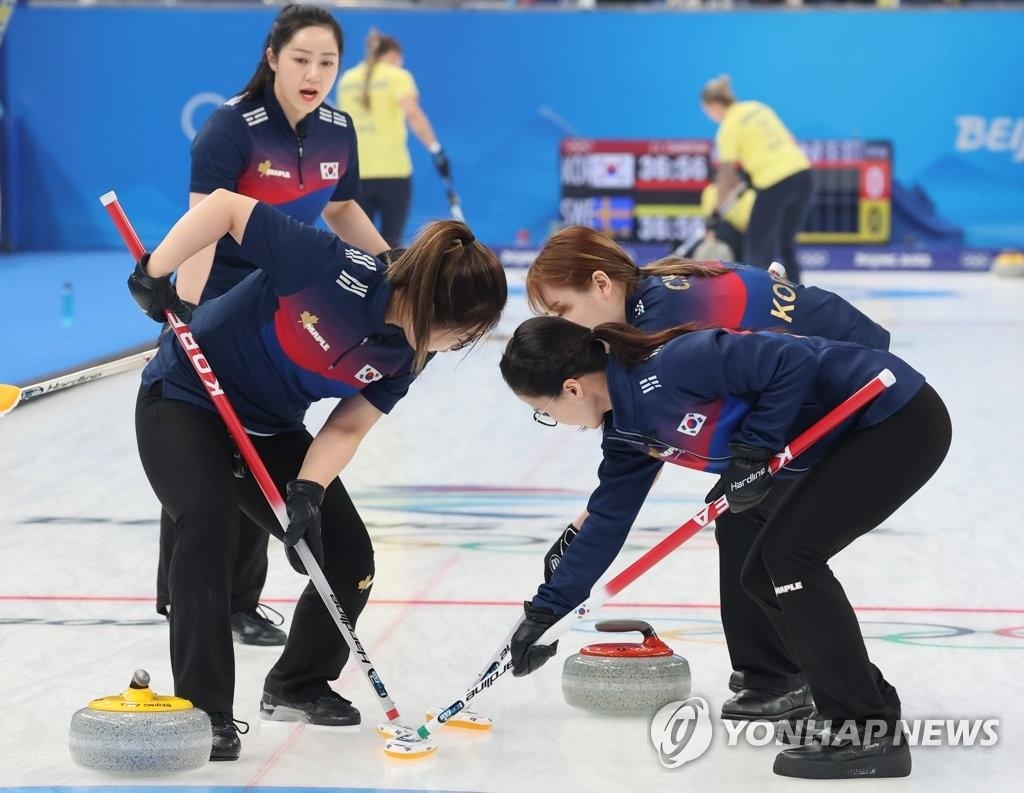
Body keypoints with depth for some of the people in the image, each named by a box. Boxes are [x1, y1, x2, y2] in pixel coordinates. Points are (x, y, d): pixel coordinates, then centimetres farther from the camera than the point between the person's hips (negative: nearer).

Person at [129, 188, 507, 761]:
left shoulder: (408, 353, -11)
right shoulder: (338, 269, -33)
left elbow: (347, 428, -9)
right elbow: (225, 205, -31)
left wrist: (309, 489, -25)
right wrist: (155, 273, -26)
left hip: (271, 428, 7)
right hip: (185, 399, -7)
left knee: (349, 559, 2)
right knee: (211, 524, -30)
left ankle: (297, 687, 27)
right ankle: (203, 712, -23)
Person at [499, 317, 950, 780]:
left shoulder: (670, 368, -25)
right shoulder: (626, 427, 5)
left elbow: (794, 361, -26)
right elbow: (609, 521, 15)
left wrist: (753, 448, -20)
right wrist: (547, 610, 15)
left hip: (899, 418, -10)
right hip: (853, 439, 10)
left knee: (789, 554, -15)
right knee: (764, 575, 9)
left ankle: (871, 735, -11)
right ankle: (872, 706, 19)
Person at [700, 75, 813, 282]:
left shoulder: (729, 128, -4)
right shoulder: (758, 108, 15)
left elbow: (726, 174, -2)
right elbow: (790, 141, 18)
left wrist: (718, 210, 7)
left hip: (774, 183, -7)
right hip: (802, 172, 7)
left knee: (758, 247, 5)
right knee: (785, 242, 19)